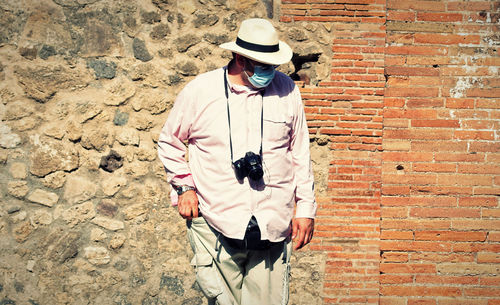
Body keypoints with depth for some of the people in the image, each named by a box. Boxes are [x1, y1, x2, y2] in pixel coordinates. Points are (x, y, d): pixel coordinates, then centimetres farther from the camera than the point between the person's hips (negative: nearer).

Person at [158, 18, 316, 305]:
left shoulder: (287, 90, 6)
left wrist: (306, 208, 10)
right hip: (216, 225, -1)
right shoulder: (199, 91, 1)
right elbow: (170, 142, 14)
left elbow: (300, 153, 13)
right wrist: (184, 186, 4)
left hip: (273, 228, 2)